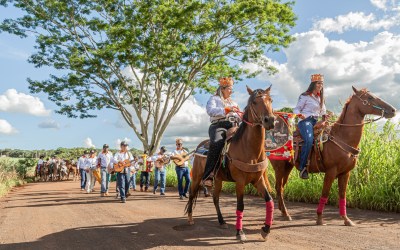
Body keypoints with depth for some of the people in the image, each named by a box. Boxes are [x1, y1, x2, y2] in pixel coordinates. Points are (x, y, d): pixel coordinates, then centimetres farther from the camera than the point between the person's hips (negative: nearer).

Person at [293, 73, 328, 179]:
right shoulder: (305, 96, 3)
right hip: (305, 121, -8)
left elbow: (323, 111, 29)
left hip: (316, 122, 8)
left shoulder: (320, 98, 23)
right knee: (309, 140, -32)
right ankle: (303, 167, -29)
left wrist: (325, 116, 7)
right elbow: (296, 109, 1)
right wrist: (300, 114, -20)